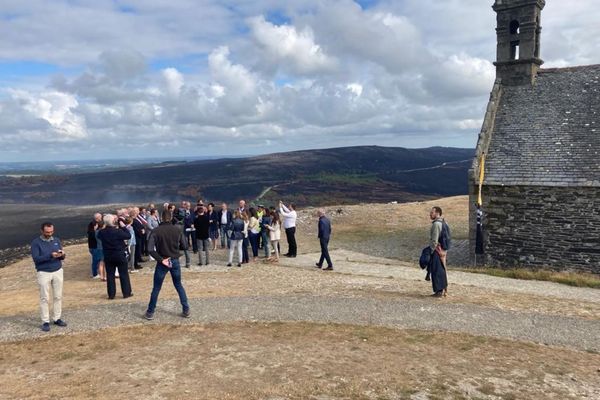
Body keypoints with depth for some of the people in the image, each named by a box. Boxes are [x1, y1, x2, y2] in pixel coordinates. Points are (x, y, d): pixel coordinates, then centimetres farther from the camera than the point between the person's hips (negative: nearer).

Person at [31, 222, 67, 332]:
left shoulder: (56, 240, 6)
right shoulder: (36, 243, -6)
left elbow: (62, 257, 6)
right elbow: (36, 259, -15)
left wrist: (62, 254, -18)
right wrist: (50, 255, -27)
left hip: (58, 271, 4)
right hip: (43, 273, -3)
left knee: (58, 296, 6)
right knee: (44, 298, 1)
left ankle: (57, 319, 16)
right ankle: (45, 322, 8)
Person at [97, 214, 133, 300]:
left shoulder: (102, 232, -6)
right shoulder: (118, 231, -19)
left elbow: (99, 236, 17)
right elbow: (128, 236, -11)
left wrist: (104, 227, 12)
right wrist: (123, 226, -4)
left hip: (108, 256, 4)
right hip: (120, 255, -4)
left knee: (110, 275, 11)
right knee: (124, 274, 6)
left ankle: (111, 294, 13)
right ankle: (126, 293, 10)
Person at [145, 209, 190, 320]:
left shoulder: (156, 231, -10)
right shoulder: (178, 230, -4)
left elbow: (150, 249, -18)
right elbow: (185, 246, 1)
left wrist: (161, 260, -13)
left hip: (162, 263, -2)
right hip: (175, 261, 2)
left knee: (156, 288, 11)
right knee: (179, 286, 16)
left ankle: (150, 313, 20)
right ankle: (186, 310, 16)